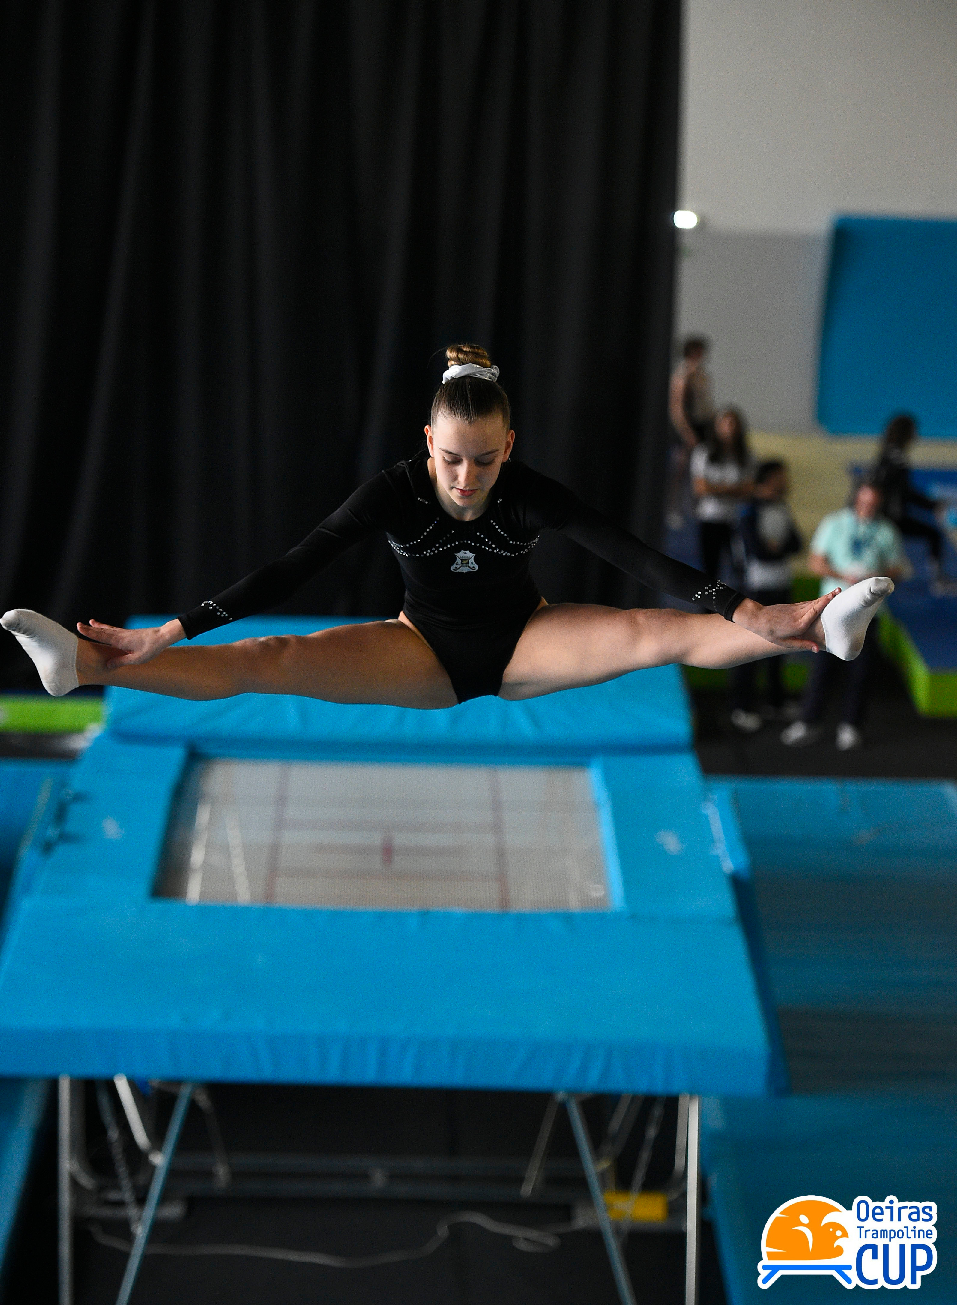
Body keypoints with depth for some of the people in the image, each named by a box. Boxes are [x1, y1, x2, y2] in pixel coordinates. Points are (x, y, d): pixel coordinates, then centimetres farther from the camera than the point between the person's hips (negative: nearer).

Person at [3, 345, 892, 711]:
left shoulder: (532, 495, -19)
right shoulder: (395, 491, -19)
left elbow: (633, 554, -25)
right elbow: (294, 568, -23)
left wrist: (737, 612, -36)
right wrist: (175, 631, -31)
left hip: (522, 643, 1)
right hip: (425, 649, -1)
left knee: (659, 635, -23)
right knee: (276, 660, -21)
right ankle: (91, 665, -31)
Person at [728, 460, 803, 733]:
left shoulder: (782, 509, 8)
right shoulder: (750, 515, -15)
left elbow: (797, 544, 3)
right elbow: (759, 552, -22)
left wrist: (776, 546, -15)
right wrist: (784, 548, -8)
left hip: (782, 587, 7)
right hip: (759, 588, -7)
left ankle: (776, 703, 28)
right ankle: (741, 708, 4)